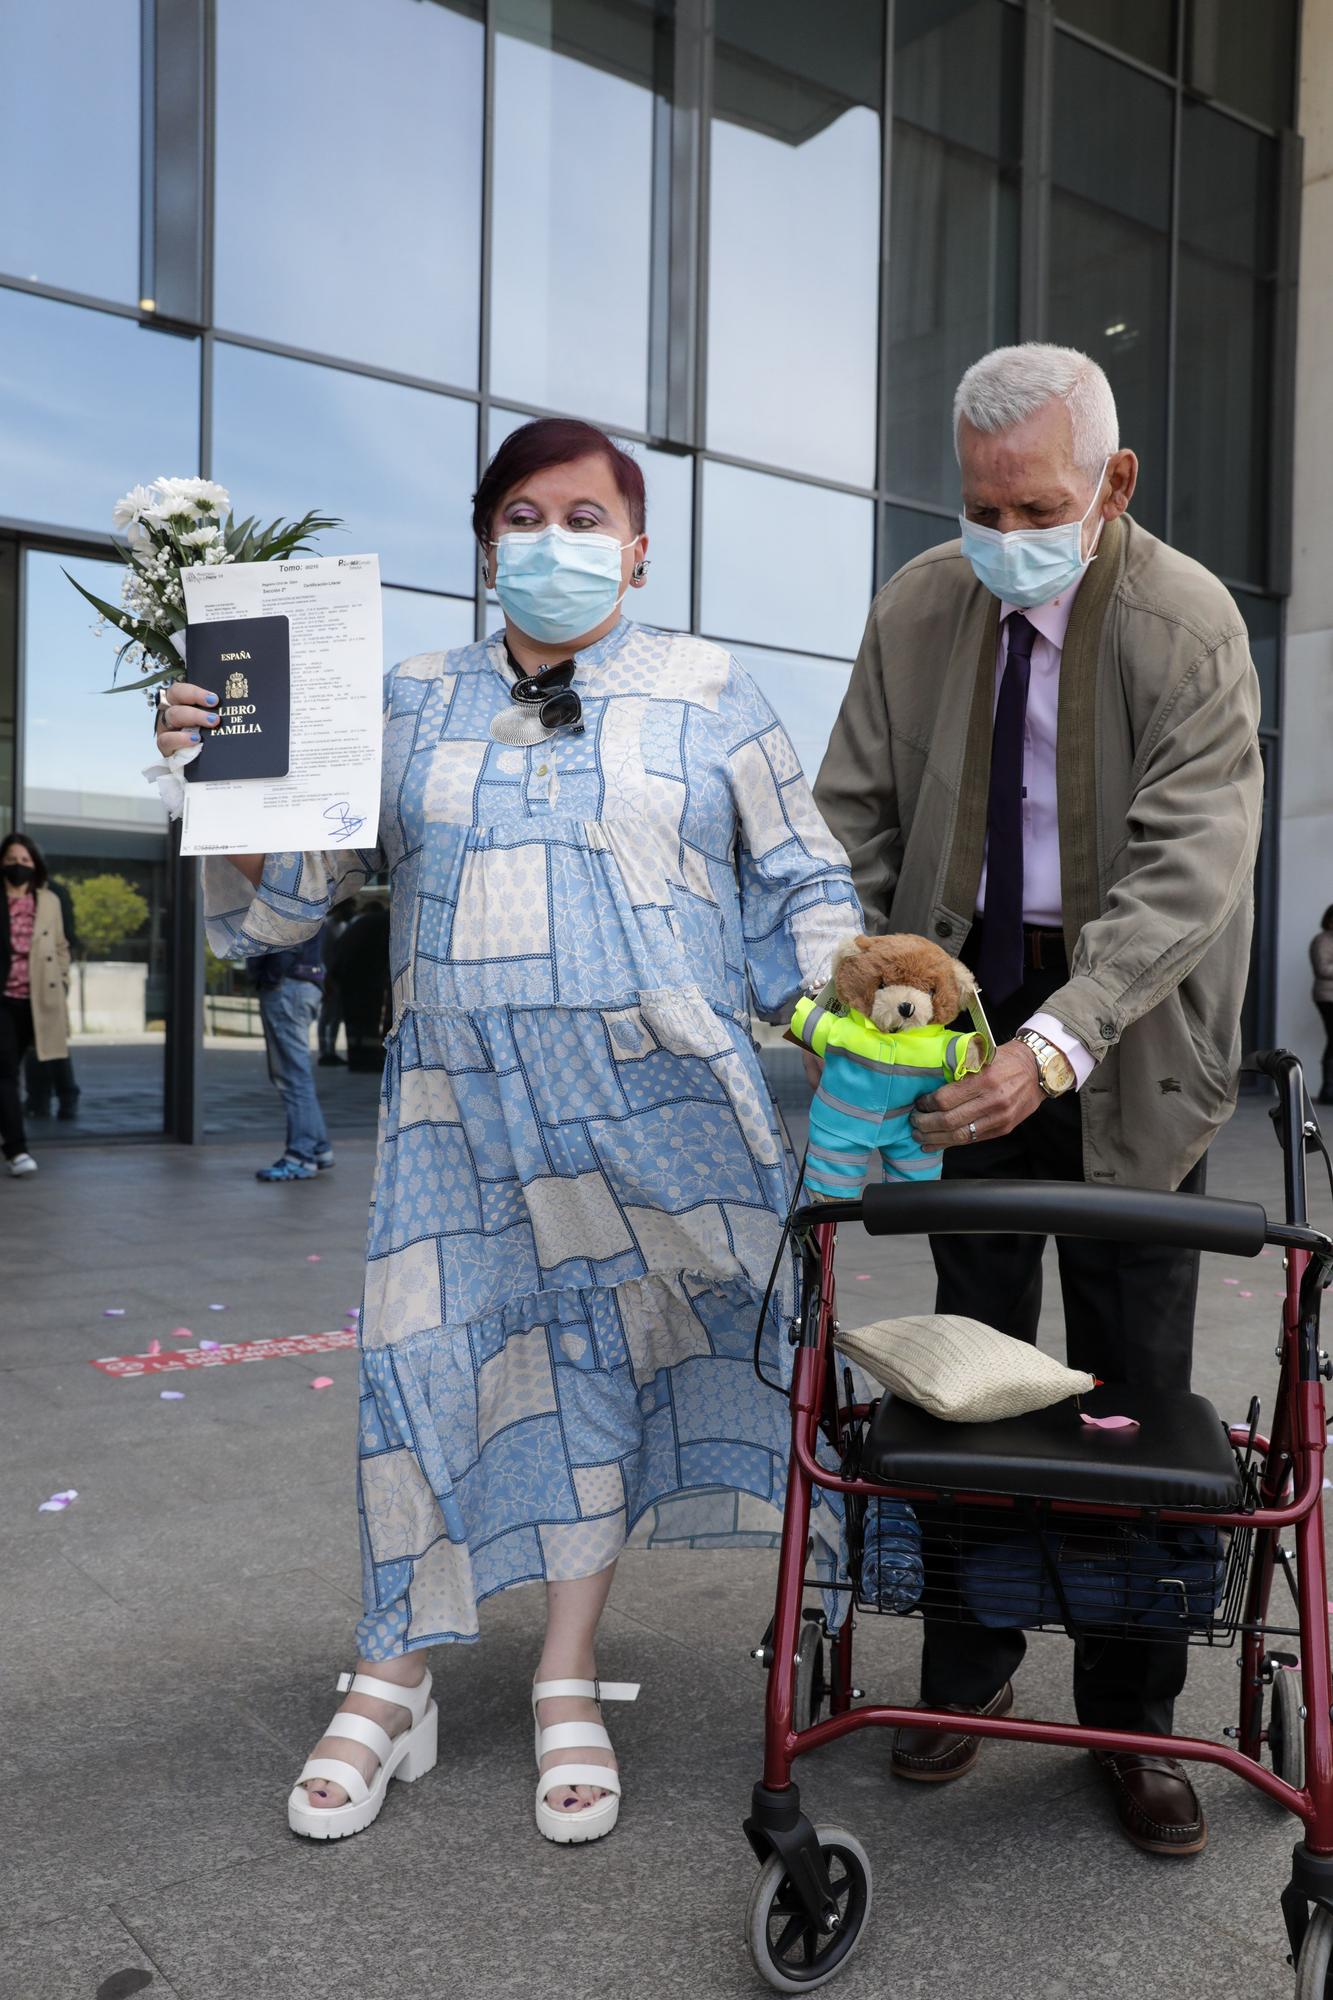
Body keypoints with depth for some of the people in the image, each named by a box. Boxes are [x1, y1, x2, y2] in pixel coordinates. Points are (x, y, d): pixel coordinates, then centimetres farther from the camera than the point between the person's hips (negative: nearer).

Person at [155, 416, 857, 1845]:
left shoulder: (704, 692, 9)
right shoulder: (412, 707, 12)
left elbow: (800, 884, 10)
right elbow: (284, 891, 10)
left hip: (656, 1104, -1)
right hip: (461, 1110, 1)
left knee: (605, 1364, 5)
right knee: (427, 1361, 1)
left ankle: (568, 1684, 24)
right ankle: (390, 1685, 22)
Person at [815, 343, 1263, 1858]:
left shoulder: (1189, 624, -12)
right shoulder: (915, 611, 0)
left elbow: (1188, 869, -21)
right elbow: (854, 817, 5)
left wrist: (1055, 1045, -33)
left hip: (1128, 1046, -2)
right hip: (962, 1016, 3)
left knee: (1134, 1383, 4)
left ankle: (1131, 1719, 23)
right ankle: (965, 1670, 29)